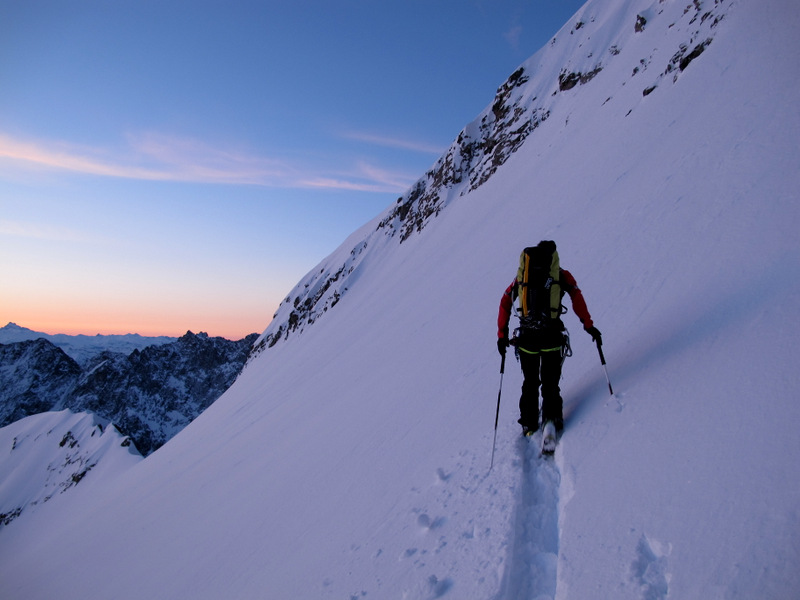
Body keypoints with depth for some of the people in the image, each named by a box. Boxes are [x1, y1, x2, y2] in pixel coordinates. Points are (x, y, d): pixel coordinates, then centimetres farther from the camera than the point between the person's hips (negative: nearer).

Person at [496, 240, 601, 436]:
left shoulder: (521, 276, 15)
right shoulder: (562, 275, 11)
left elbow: (505, 303, 10)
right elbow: (577, 299, -3)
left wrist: (502, 334, 11)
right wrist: (589, 326, -1)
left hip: (526, 337, 2)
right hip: (552, 336, -2)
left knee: (530, 383, 18)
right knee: (550, 383, 14)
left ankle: (529, 424, 21)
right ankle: (552, 419, 7)